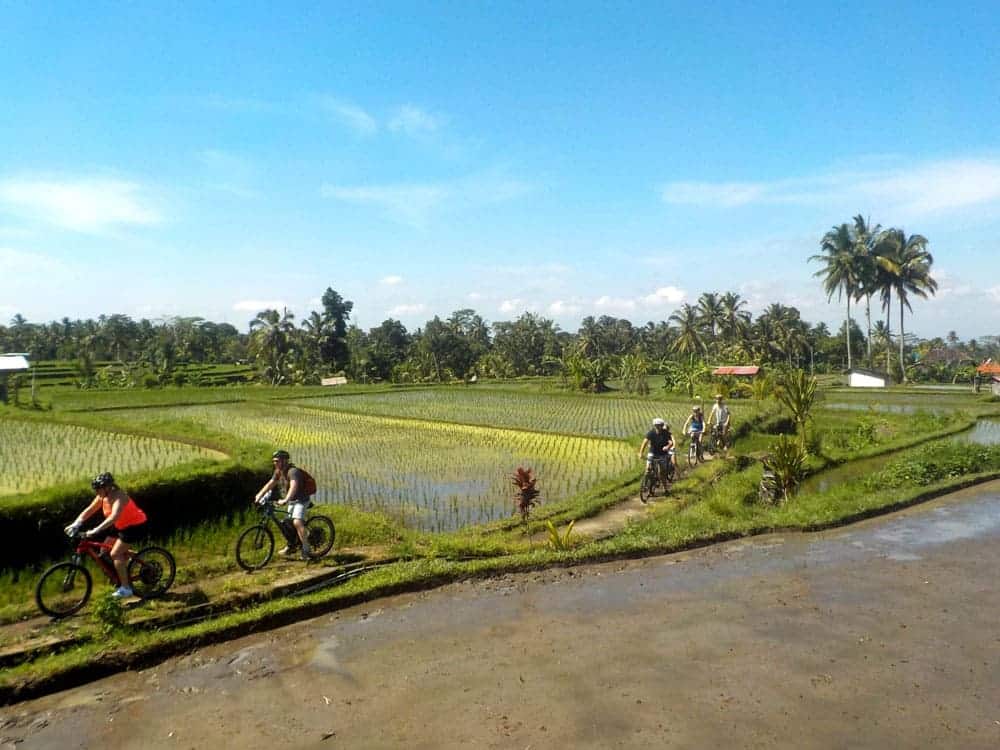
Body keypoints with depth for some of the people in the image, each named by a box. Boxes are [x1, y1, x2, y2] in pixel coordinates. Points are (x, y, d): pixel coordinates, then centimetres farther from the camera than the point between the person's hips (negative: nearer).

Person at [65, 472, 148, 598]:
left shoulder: (119, 496, -29)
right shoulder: (102, 497, -3)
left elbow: (114, 517, -43)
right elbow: (89, 510, -1)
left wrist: (96, 530, -49)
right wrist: (75, 524, -15)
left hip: (135, 525, -9)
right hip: (120, 525, 9)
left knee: (115, 554, -15)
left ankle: (126, 588, -7)